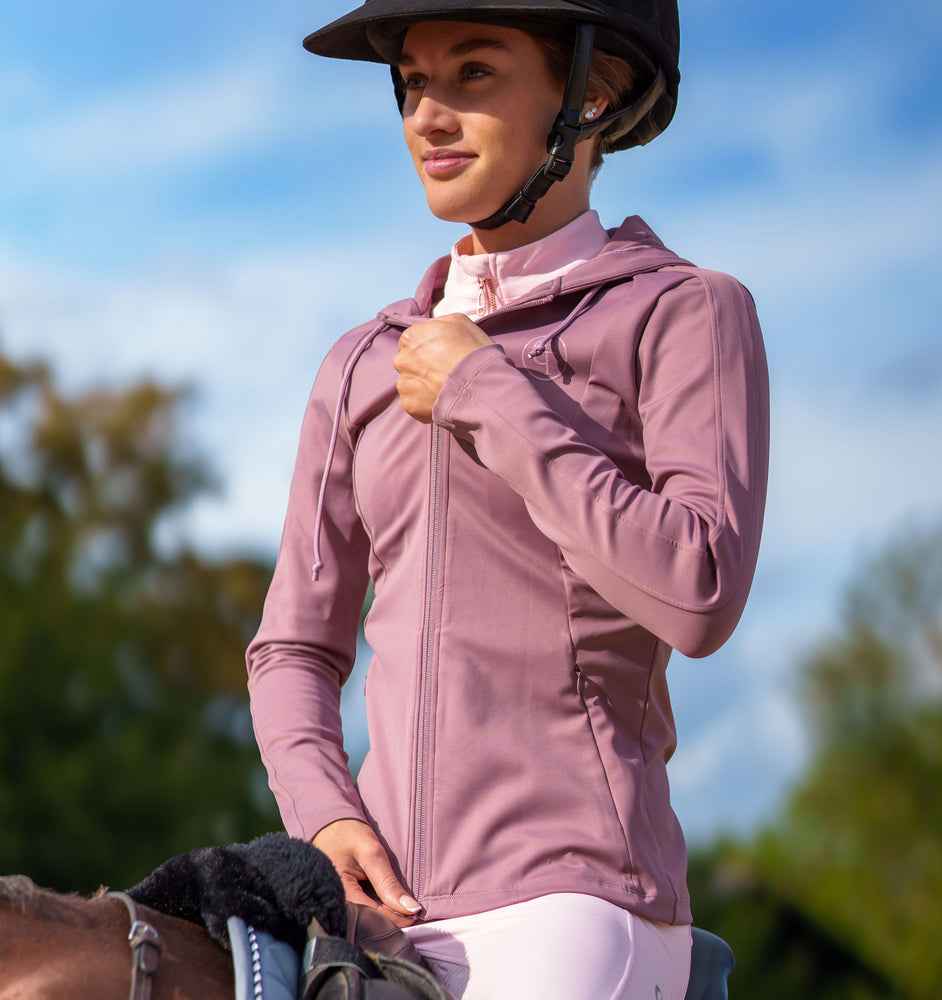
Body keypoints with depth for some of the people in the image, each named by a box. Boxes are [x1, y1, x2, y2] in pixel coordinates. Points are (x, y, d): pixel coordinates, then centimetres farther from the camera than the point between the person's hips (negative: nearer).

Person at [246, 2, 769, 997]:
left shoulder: (682, 314, -1)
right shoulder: (364, 367, 15)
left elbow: (701, 597, -17)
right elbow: (294, 648, 17)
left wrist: (487, 395, -10)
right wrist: (325, 817, -3)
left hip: (575, 915, -6)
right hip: (388, 917, 6)